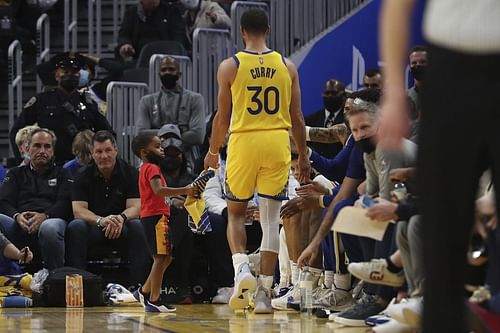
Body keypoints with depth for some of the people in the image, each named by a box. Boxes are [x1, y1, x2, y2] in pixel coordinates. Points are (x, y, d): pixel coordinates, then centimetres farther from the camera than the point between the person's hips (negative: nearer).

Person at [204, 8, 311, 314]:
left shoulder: (230, 67, -1)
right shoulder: (287, 66, 5)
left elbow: (223, 116, 2)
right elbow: (297, 117, 6)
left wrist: (213, 152, 16)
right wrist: (303, 156, 15)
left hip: (243, 142, -1)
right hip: (277, 143, 1)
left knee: (236, 213, 15)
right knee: (271, 218, 4)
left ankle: (242, 269, -9)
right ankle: (264, 292, 1)